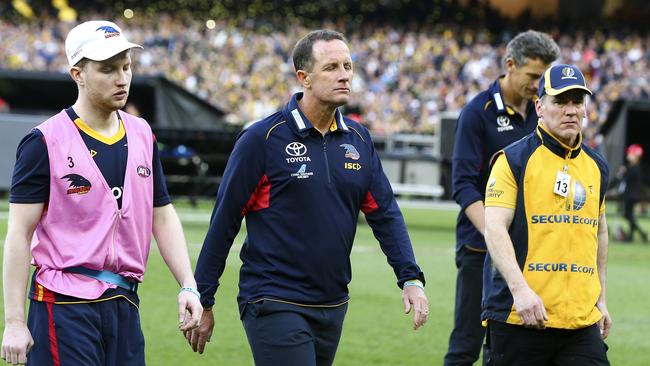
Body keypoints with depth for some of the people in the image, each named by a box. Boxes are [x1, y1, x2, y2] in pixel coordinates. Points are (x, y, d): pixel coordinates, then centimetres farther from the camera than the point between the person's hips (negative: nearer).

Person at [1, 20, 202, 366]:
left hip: (125, 303, 6)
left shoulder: (141, 135, 13)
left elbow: (163, 216, 18)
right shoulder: (46, 142, -7)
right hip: (65, 307, -6)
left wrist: (188, 286, 6)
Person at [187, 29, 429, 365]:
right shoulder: (263, 138, -9)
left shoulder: (358, 139, 8)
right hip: (274, 303, -6)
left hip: (332, 306, 6)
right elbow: (224, 221, -6)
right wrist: (203, 301, -5)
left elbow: (385, 213, 11)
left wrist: (410, 278, -2)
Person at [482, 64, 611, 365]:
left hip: (582, 321, 4)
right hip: (518, 317, -4)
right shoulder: (514, 160, -3)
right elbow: (495, 228, -12)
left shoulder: (596, 166, 15)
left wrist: (600, 298, 24)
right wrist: (520, 290, -22)